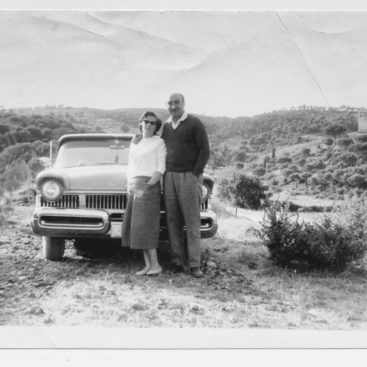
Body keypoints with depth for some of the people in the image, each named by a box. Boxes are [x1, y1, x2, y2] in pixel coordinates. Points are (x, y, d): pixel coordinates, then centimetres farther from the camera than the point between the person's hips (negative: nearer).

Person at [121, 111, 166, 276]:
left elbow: (161, 169, -7)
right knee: (138, 227, 2)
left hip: (150, 185, -6)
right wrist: (129, 186, 7)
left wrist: (147, 185, -17)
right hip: (134, 186, 7)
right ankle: (148, 265, 5)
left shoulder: (159, 142, -1)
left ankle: (155, 265, -7)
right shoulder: (135, 142, 17)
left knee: (144, 226, -12)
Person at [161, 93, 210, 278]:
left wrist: (195, 175, -12)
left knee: (192, 221, -6)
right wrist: (162, 174, 8)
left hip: (189, 177, -5)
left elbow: (204, 150, -5)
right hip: (169, 177, 5)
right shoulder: (165, 126, 15)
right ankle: (176, 261, 6)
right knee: (172, 221, 1)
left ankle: (194, 264, -5)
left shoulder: (195, 123, -1)